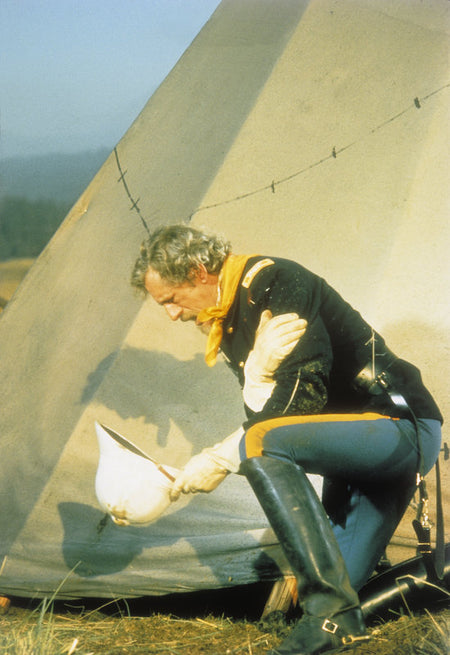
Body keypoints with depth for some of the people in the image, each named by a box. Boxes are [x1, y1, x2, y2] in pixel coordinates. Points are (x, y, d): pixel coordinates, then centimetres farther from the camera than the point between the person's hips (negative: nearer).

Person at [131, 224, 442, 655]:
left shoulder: (277, 284, -18)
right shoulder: (227, 323, 11)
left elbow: (302, 401, -24)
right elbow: (264, 417, 7)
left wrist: (222, 459, -19)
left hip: (400, 424, -9)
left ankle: (330, 611, -34)